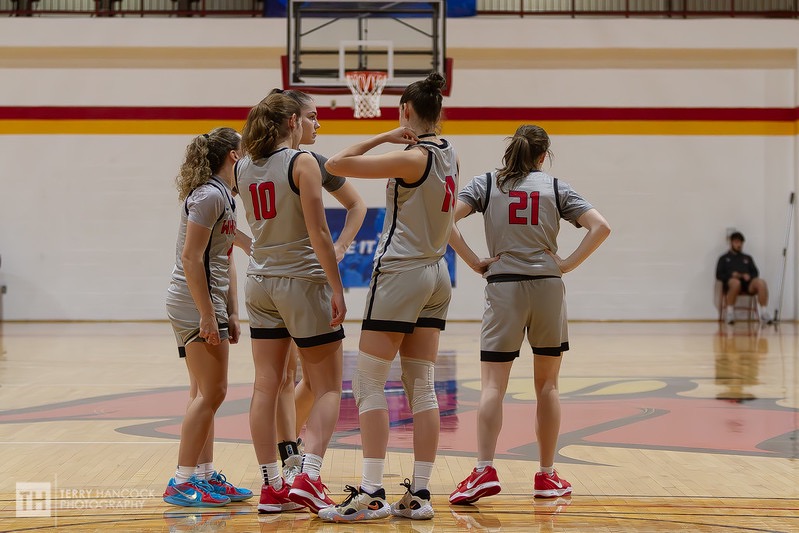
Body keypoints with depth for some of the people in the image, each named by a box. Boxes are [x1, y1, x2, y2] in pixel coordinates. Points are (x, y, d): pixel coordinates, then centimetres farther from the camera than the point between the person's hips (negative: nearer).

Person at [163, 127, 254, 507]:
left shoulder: (225, 196, 15)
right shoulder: (210, 195, -15)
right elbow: (191, 257, -20)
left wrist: (231, 314, 18)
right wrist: (207, 315, -21)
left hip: (207, 306, 10)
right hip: (195, 306, -10)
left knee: (204, 394, 12)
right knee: (210, 393, -9)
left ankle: (205, 475, 18)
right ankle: (182, 482, -5)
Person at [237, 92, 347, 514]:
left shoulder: (243, 168, 5)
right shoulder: (302, 163, -12)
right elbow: (318, 232, -17)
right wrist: (337, 288, -14)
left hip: (261, 283, 6)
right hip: (303, 281, -6)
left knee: (266, 386, 6)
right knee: (328, 388, 2)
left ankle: (271, 487, 7)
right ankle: (308, 476, -13)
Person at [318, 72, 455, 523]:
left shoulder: (413, 157, -15)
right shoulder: (450, 156, 8)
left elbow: (335, 165, -17)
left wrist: (383, 137, -9)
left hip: (401, 274, -8)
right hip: (437, 276, 8)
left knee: (369, 383, -4)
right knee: (422, 387, 6)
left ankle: (372, 493, -9)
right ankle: (420, 494, 4)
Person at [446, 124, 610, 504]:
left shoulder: (486, 183, 6)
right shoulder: (555, 187, 7)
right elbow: (600, 227, -2)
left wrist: (474, 262, -2)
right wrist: (568, 264, 2)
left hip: (503, 288, -1)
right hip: (547, 288, 1)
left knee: (492, 385, -2)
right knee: (547, 385, 9)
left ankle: (484, 470, -17)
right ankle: (547, 476, 14)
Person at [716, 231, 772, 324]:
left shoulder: (747, 258, 31)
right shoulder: (724, 258, 23)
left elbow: (756, 273, 20)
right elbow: (719, 275, 10)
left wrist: (749, 276, -5)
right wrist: (731, 275, -9)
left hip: (747, 284, 3)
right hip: (730, 282, -3)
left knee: (761, 283, -32)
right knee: (735, 283, -43)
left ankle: (764, 313, -36)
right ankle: (729, 312, -34)